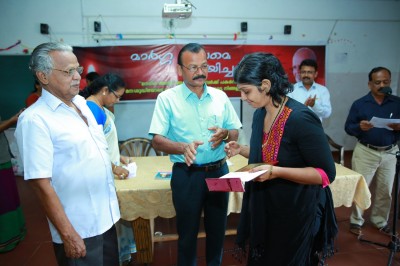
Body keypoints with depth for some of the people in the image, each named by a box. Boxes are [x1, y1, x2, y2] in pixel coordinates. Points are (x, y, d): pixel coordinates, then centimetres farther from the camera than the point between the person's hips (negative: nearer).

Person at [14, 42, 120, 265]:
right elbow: (41, 183, -20)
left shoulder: (81, 102, 4)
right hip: (79, 229, -7)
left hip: (106, 217, 7)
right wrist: (67, 234, -18)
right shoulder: (35, 119, -18)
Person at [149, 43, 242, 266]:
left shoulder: (220, 96, 3)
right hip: (187, 174, -3)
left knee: (217, 228, 19)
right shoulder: (167, 98, -7)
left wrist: (225, 134, -15)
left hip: (219, 171, 4)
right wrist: (183, 147, -29)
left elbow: (235, 133, 8)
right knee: (187, 231, 14)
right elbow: (157, 141, -11)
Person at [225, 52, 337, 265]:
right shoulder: (260, 114, 0)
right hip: (264, 208, 8)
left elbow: (327, 174, -21)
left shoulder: (300, 118, -24)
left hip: (296, 211, -7)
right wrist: (241, 150, -4)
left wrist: (277, 172, -30)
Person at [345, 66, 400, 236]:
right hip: (365, 152, -2)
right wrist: (359, 127, -24)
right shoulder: (359, 104, -3)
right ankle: (356, 221, 19)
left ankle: (380, 221, 31)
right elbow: (348, 128, -3)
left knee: (385, 190, 12)